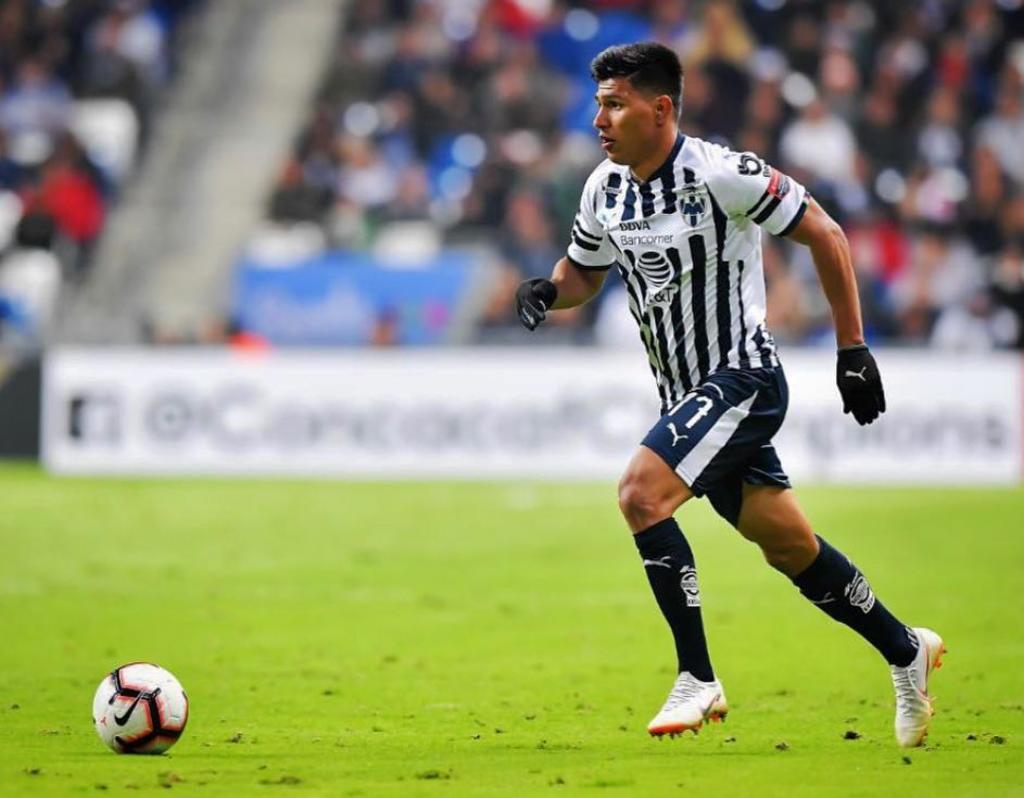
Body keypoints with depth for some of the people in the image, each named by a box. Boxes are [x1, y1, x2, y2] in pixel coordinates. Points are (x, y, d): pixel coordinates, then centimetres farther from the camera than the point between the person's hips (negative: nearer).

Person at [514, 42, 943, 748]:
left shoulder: (720, 174, -17)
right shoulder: (606, 189, 3)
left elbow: (824, 233, -10)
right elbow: (585, 272, 20)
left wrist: (853, 348, -9)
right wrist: (547, 290, -4)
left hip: (741, 378, -7)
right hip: (686, 397, 7)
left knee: (641, 495, -24)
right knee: (790, 549, 12)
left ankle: (698, 680, -17)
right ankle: (905, 651, 31)